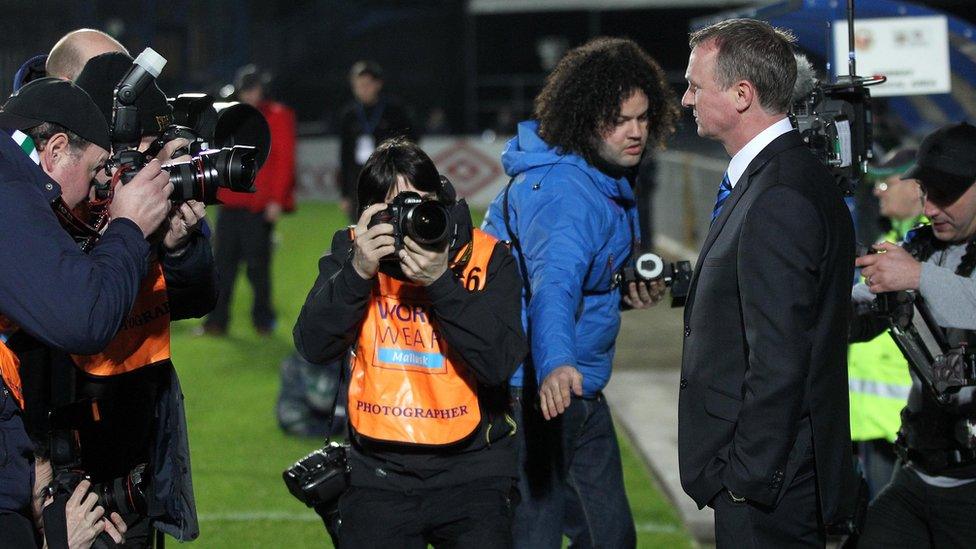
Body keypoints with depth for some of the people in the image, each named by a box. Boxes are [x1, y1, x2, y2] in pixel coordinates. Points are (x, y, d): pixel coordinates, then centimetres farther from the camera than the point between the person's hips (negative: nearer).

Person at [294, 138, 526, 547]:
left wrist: (441, 281, -23)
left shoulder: (487, 257, -4)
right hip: (378, 473, 1)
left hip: (470, 469, -1)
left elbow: (500, 364, -16)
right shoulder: (354, 249, 1)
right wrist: (358, 272, -23)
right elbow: (313, 347, -11)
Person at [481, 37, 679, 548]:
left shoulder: (607, 175, 8)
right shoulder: (563, 191, -24)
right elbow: (552, 284, -40)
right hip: (533, 390, -10)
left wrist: (625, 292, 3)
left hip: (579, 390, 10)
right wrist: (554, 365, -57)